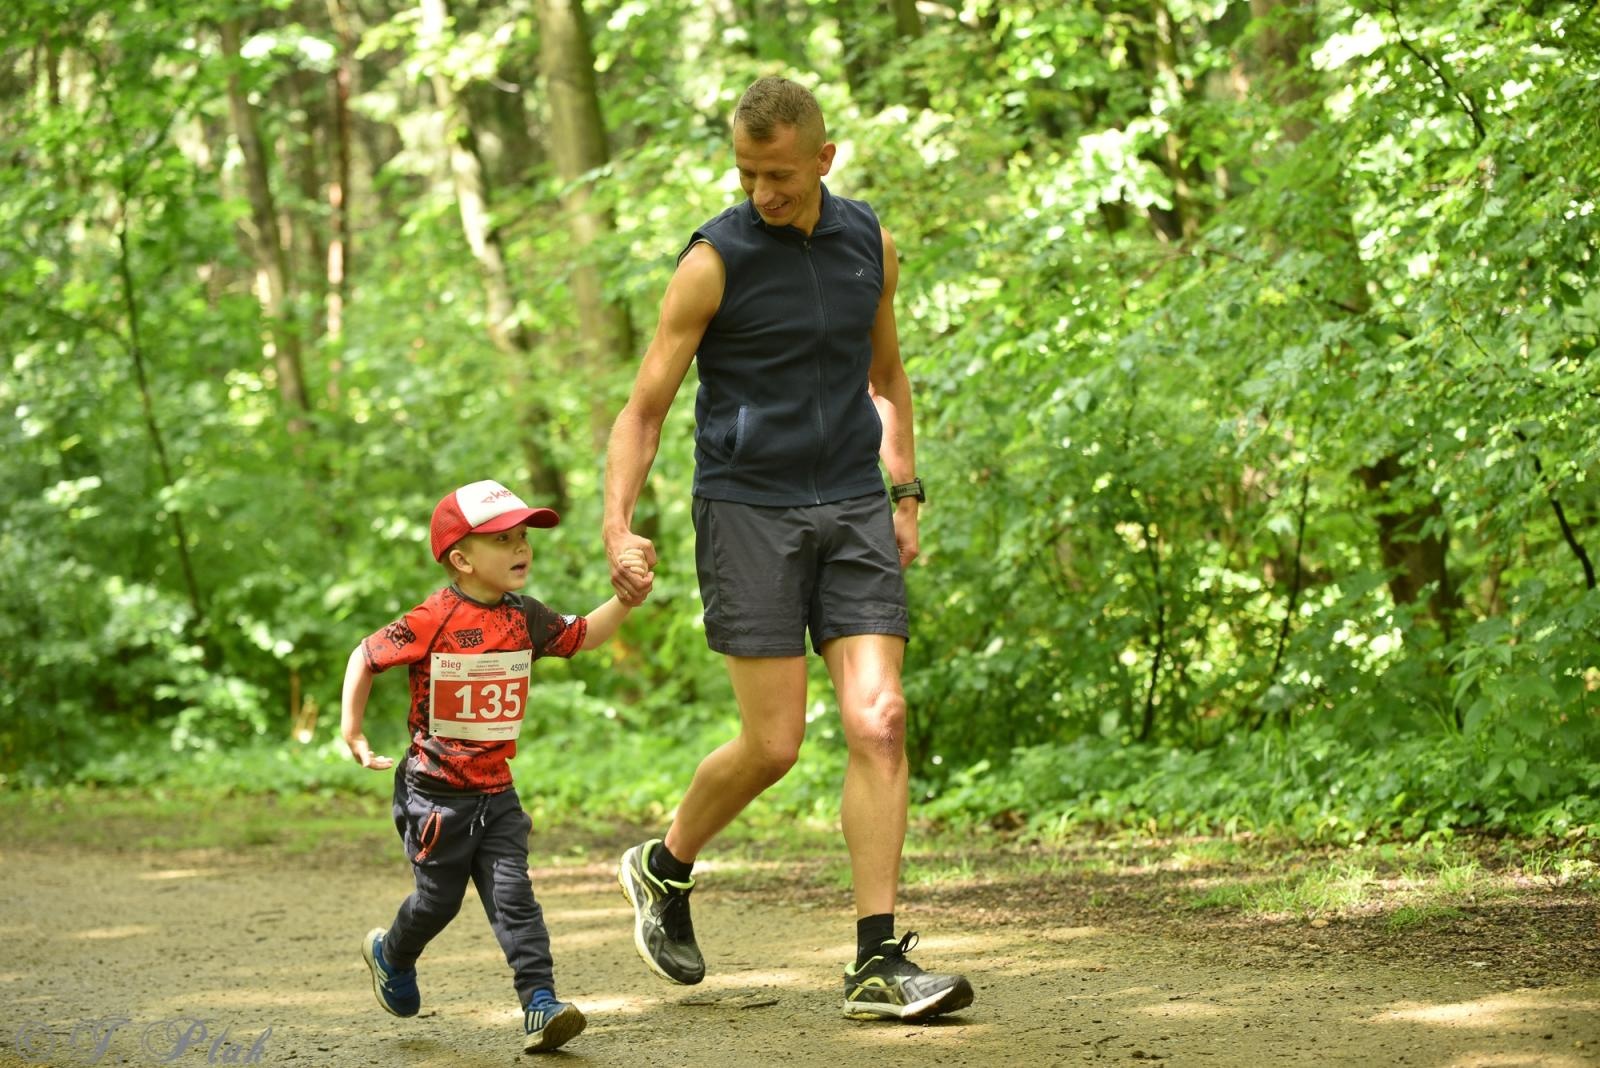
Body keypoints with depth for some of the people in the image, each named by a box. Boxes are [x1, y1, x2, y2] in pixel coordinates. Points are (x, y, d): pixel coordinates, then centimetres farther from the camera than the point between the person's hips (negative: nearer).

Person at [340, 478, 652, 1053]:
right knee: (438, 899, 10)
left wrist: (625, 601, -1)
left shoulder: (523, 617, 1)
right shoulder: (433, 621, -17)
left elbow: (582, 636, 15)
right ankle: (390, 954, 41)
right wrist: (352, 735, -7)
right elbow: (365, 656, -8)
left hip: (496, 790, 4)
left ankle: (540, 1005, -9)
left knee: (513, 896, -5)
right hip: (436, 790, -4)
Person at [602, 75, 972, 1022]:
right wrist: (619, 527, -17)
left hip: (853, 511, 4)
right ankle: (665, 866, 24)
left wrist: (906, 494, 17)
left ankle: (879, 963, -8)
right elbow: (646, 409, -5)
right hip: (748, 509, -4)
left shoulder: (868, 243, 8)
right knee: (774, 744, -6)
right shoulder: (715, 261, -7)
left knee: (879, 723, -9)